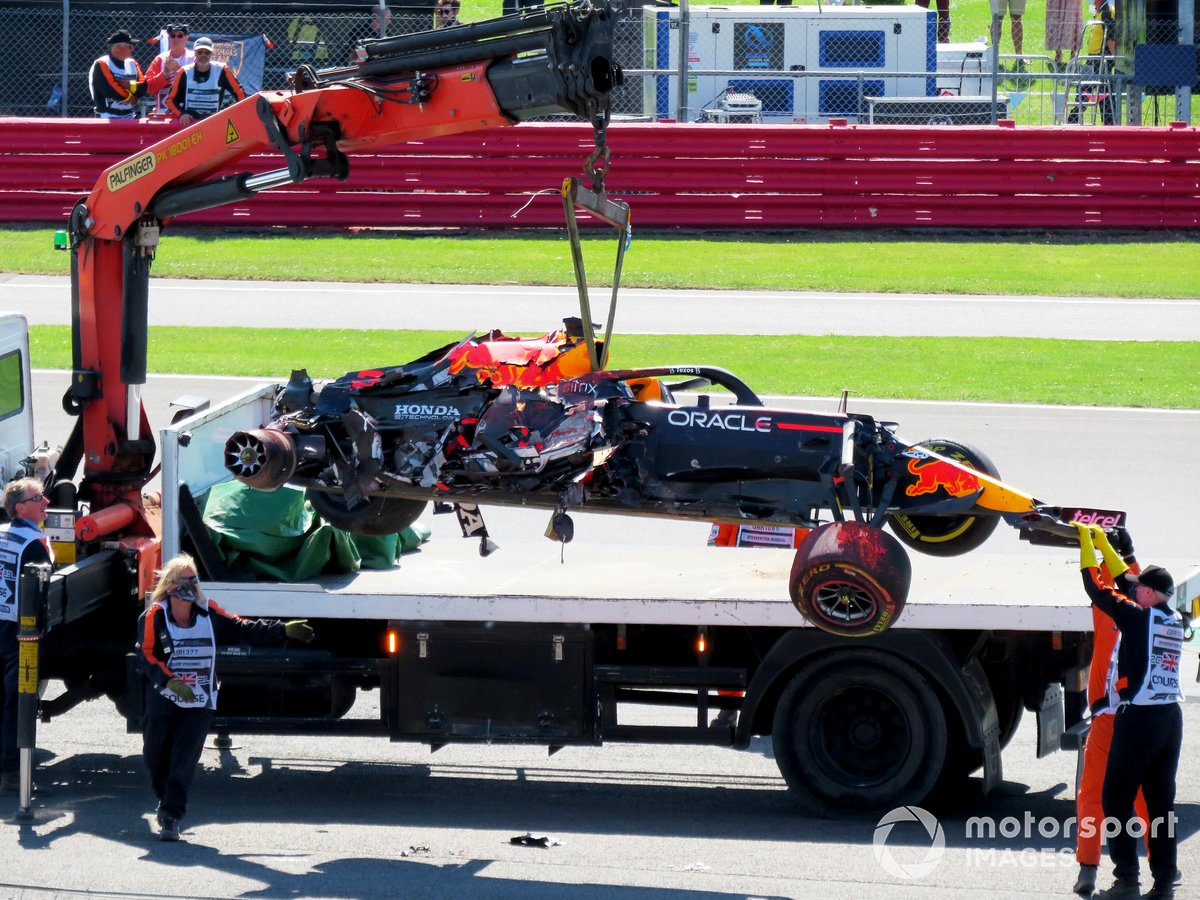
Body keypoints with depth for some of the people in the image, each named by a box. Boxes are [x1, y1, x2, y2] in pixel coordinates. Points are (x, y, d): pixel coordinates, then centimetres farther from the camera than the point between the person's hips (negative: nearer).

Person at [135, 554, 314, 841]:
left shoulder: (208, 613, 7)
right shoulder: (154, 616, -4)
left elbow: (244, 630, 13)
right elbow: (146, 656, -12)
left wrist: (284, 630, 7)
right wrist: (171, 682, -25)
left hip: (199, 703, 1)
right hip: (162, 700, -1)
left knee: (184, 761, -9)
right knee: (155, 756, 8)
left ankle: (171, 817, -7)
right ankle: (166, 801, 36)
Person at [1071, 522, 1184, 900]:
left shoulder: (1139, 617, -11)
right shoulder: (1173, 620, 10)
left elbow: (1098, 588, -4)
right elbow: (1125, 581, 22)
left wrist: (1086, 544, 9)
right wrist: (1102, 543, 28)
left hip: (1139, 717, -7)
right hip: (1171, 717, 7)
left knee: (1117, 799, -1)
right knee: (1161, 801, 9)